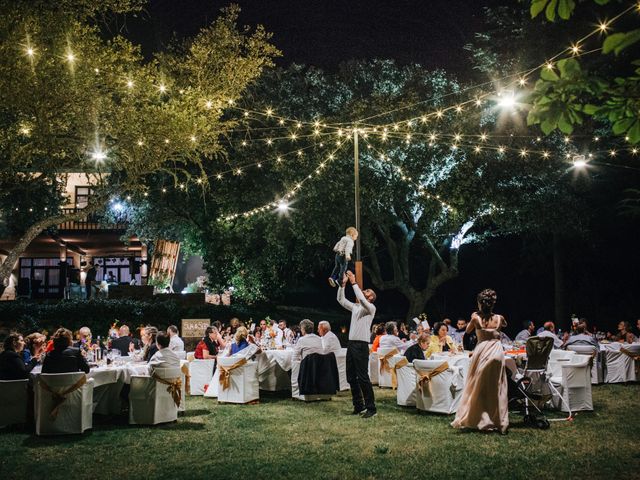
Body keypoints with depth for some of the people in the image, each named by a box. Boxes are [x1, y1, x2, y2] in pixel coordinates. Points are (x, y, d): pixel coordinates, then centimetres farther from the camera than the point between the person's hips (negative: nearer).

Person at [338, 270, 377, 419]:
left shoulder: (371, 308, -2)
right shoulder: (355, 307, 19)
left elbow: (361, 299, -21)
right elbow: (341, 300, 17)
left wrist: (354, 283, -18)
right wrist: (343, 284, 6)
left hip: (361, 345, -8)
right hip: (351, 344, 8)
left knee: (363, 377, -11)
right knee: (351, 377, 9)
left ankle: (371, 408, -7)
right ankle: (358, 406, 17)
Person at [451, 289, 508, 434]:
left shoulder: (476, 317, -8)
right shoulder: (499, 318, -2)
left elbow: (467, 330, 11)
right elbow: (504, 325, 23)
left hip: (482, 352, -1)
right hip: (497, 352, 1)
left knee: (478, 388, 11)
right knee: (496, 388, 9)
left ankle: (477, 419, 17)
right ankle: (499, 421, 11)